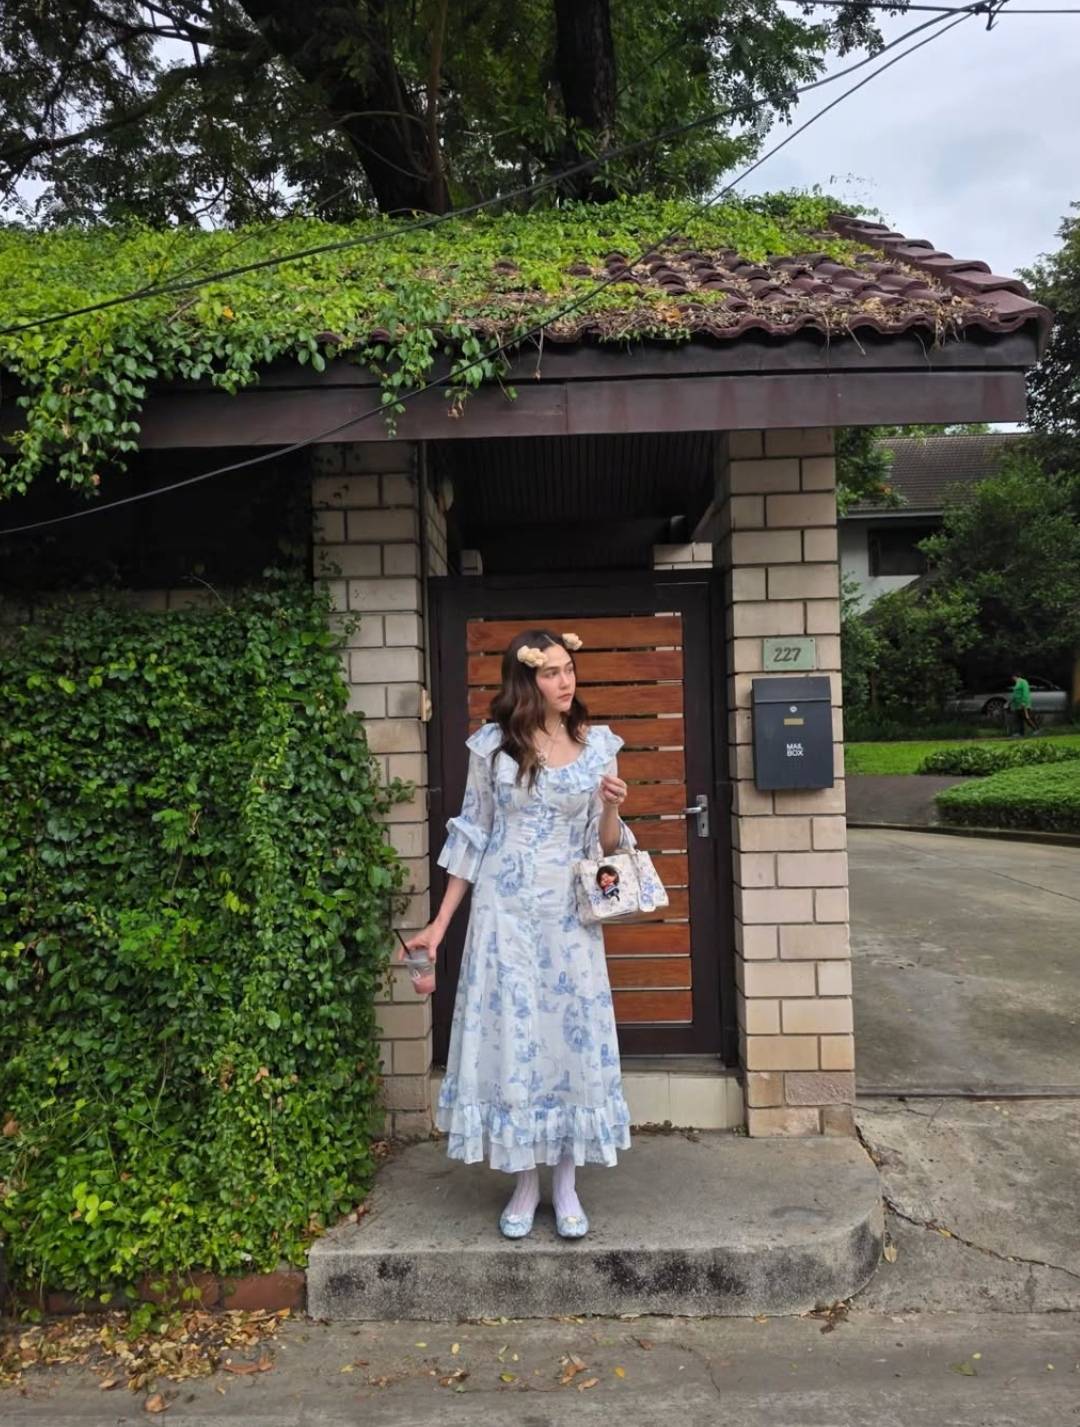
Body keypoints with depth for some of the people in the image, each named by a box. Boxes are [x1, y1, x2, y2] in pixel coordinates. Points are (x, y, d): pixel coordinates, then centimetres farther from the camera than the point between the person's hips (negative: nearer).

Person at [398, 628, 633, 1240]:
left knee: (573, 1035, 4)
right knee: (512, 1038, 3)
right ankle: (525, 1183, 22)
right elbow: (472, 838, 5)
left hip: (569, 914, 1)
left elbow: (607, 845, 7)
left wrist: (611, 809, -16)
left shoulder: (598, 744, 2)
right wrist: (440, 923, 4)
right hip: (505, 913, -1)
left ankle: (566, 1184, 22)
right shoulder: (493, 745, -1)